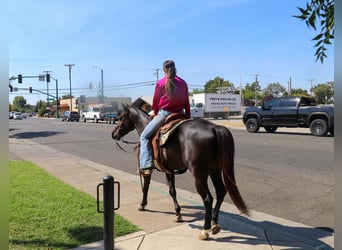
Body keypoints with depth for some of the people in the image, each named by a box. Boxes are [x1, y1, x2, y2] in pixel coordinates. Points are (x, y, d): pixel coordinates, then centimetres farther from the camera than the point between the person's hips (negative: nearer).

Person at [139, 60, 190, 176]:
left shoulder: (160, 83, -5)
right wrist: (188, 117, 17)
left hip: (164, 113, -4)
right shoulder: (183, 83, 6)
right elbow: (187, 102, 8)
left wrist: (155, 112, 22)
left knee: (144, 136, 5)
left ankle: (146, 166, -9)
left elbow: (155, 101, 3)